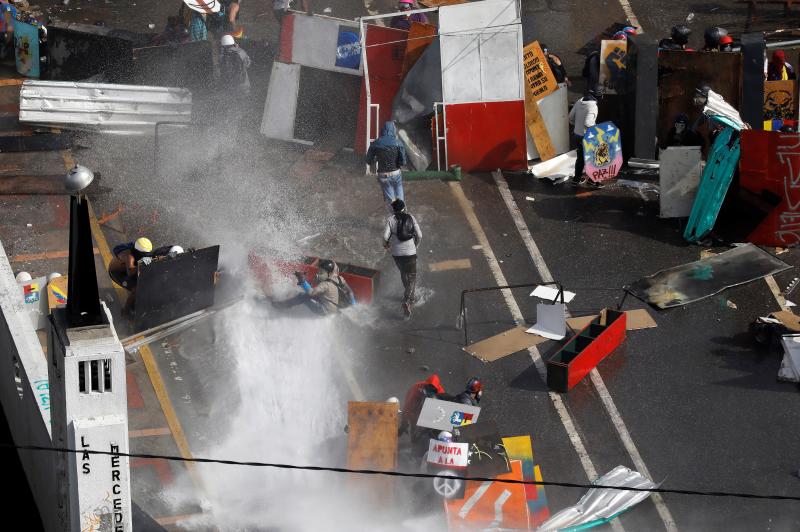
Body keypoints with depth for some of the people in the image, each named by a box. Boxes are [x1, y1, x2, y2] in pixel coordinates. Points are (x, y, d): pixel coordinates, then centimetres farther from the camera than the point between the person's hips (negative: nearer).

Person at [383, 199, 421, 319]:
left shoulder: (391, 219, -5)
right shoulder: (411, 218, -3)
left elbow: (385, 236, -14)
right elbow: (419, 235, -6)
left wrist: (385, 244, 8)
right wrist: (416, 245, 13)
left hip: (396, 252, 1)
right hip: (410, 251, -1)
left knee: (403, 274, 24)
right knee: (412, 277, 6)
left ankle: (409, 296, 41)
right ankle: (407, 301, -12)